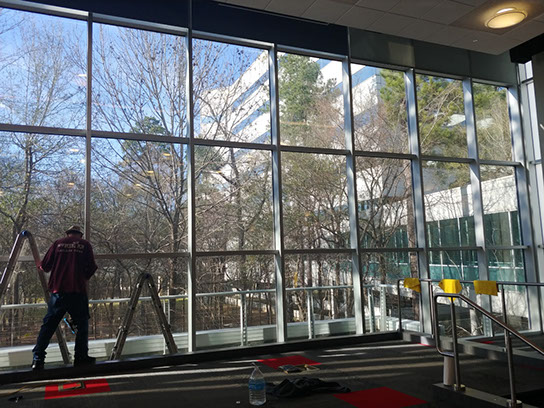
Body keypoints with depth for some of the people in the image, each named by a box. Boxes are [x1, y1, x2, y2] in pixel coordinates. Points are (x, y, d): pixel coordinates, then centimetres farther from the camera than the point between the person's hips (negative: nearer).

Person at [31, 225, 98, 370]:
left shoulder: (58, 243, 9)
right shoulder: (85, 244, 6)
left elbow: (44, 266, 6)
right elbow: (91, 267, -1)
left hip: (58, 290, 2)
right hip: (78, 290, -2)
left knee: (48, 325, 8)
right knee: (82, 324, 10)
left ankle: (38, 358, 4)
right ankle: (81, 357, 9)